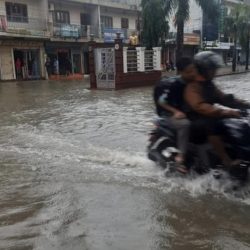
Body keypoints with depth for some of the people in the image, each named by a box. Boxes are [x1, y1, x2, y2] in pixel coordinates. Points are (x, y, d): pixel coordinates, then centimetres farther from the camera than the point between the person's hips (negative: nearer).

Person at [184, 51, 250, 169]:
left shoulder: (209, 84, 11)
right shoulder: (192, 86, -19)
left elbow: (223, 98, 15)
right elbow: (201, 107, -35)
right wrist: (226, 112, -44)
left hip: (208, 116, 9)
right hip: (194, 118, -9)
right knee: (213, 124, -37)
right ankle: (226, 160, -37)